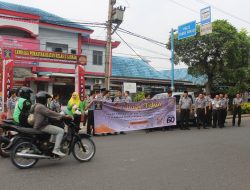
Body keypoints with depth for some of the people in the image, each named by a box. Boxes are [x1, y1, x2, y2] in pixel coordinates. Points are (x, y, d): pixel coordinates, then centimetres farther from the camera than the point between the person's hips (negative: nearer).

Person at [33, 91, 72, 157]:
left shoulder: (38, 106, 18)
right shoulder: (40, 106, -16)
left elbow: (48, 115, 18)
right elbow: (51, 113, -23)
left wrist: (59, 118, 11)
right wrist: (64, 116, -20)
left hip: (41, 125, 11)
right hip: (42, 127, -11)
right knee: (61, 131, -18)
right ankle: (56, 149, -22)